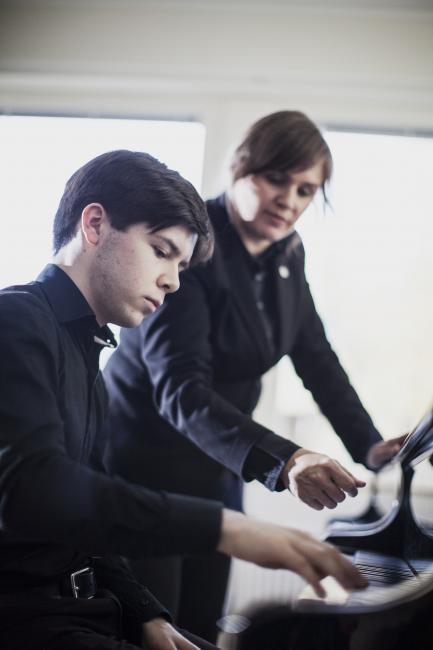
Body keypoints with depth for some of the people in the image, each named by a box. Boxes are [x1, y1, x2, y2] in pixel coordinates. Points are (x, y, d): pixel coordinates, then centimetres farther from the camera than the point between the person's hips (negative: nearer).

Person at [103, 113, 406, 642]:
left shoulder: (287, 252, 2)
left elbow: (315, 355, 6)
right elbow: (180, 391, -32)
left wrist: (369, 445, -8)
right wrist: (282, 461, -45)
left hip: (216, 468, 7)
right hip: (144, 460, -7)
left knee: (203, 626, 14)